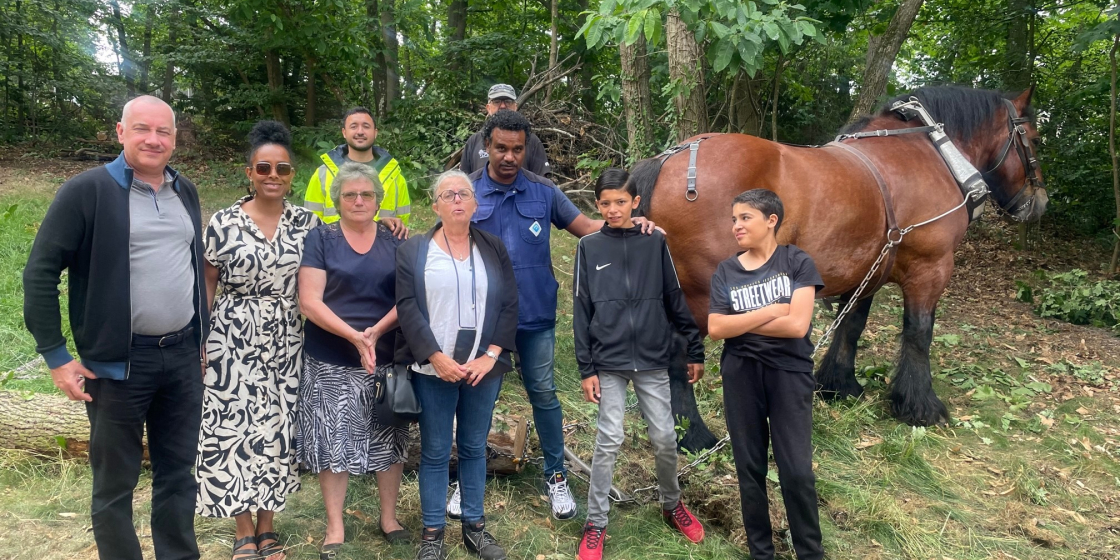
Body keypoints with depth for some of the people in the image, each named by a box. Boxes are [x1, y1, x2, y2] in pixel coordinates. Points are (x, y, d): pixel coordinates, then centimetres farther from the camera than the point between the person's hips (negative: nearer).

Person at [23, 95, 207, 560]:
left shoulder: (185, 192, 9)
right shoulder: (87, 191, -9)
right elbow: (40, 273, -8)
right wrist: (56, 357, -10)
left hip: (183, 357, 5)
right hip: (119, 362, -5)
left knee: (178, 472, 14)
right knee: (115, 482, 9)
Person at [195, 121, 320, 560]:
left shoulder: (306, 221, 2)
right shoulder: (224, 223, -4)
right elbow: (207, 283, 1)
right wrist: (196, 339, -2)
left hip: (287, 341, 2)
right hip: (234, 339, -2)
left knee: (277, 428, 8)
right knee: (235, 427, 0)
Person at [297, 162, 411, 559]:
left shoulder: (395, 241, 6)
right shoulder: (320, 239, -2)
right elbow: (309, 301, -9)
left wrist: (376, 332, -15)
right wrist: (353, 336, -20)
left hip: (388, 359, 2)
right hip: (331, 362, -2)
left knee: (389, 439, 10)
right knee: (333, 442, 3)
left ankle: (389, 517, 26)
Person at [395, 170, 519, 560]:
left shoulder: (494, 249, 9)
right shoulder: (413, 250, 2)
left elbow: (509, 306, 3)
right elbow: (407, 308, -7)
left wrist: (491, 356, -8)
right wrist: (437, 358, -15)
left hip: (484, 368, 2)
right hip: (432, 369, -2)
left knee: (474, 448, 13)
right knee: (435, 452, 5)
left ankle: (474, 526, 25)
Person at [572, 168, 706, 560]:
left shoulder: (655, 242, 1)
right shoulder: (589, 247, -1)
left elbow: (676, 300, 5)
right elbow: (581, 312, -1)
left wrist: (696, 351, 5)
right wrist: (586, 369, -4)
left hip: (653, 360, 1)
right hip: (609, 363, -1)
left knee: (665, 439, 8)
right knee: (609, 442, 0)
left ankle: (672, 505, 33)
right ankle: (596, 524, 14)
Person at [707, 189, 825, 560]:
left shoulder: (798, 262, -5)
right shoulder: (726, 271, 4)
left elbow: (797, 325, -16)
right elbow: (715, 329, -8)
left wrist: (741, 323, -9)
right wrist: (770, 311, -14)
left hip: (789, 373, -3)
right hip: (741, 375, 3)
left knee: (796, 470, -2)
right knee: (749, 467, 11)